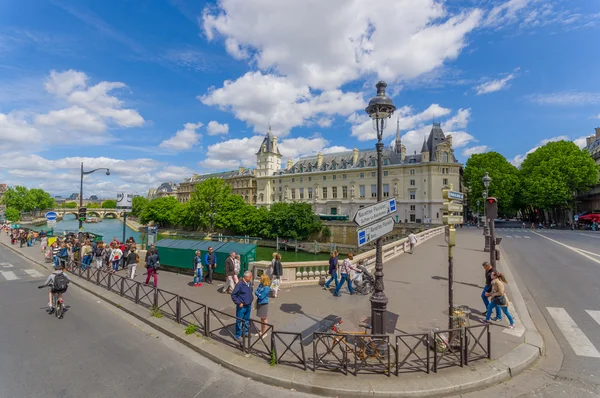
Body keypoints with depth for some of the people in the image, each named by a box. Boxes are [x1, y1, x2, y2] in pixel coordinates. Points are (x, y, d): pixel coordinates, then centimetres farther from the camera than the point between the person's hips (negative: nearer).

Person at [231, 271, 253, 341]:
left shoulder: (250, 283, 0)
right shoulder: (240, 284, -22)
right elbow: (233, 295, -18)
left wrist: (251, 298, 9)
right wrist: (238, 303, -17)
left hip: (249, 306, 7)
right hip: (242, 306, -7)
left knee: (247, 320, 20)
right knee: (239, 321, 7)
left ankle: (245, 332, 37)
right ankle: (238, 335, 21)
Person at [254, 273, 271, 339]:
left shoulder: (267, 288, -22)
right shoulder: (260, 285, 2)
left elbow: (261, 296, -22)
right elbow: (256, 291, 8)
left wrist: (256, 293, -11)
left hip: (264, 304, -8)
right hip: (259, 303, 8)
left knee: (264, 318, 6)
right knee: (261, 318, 19)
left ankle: (265, 333, 19)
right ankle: (261, 331, 33)